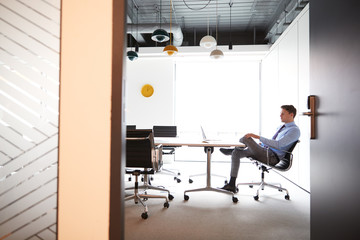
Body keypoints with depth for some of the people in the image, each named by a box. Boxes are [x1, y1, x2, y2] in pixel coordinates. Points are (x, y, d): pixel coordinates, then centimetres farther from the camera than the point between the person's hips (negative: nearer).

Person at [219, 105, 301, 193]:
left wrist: (258, 137, -24)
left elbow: (278, 144, -23)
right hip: (264, 152, 9)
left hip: (271, 158, -9)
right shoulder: (281, 127, 22)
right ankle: (232, 185, -6)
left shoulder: (295, 130, -8)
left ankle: (231, 150, 11)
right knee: (236, 153, -8)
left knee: (246, 138, -23)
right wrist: (260, 144, 10)